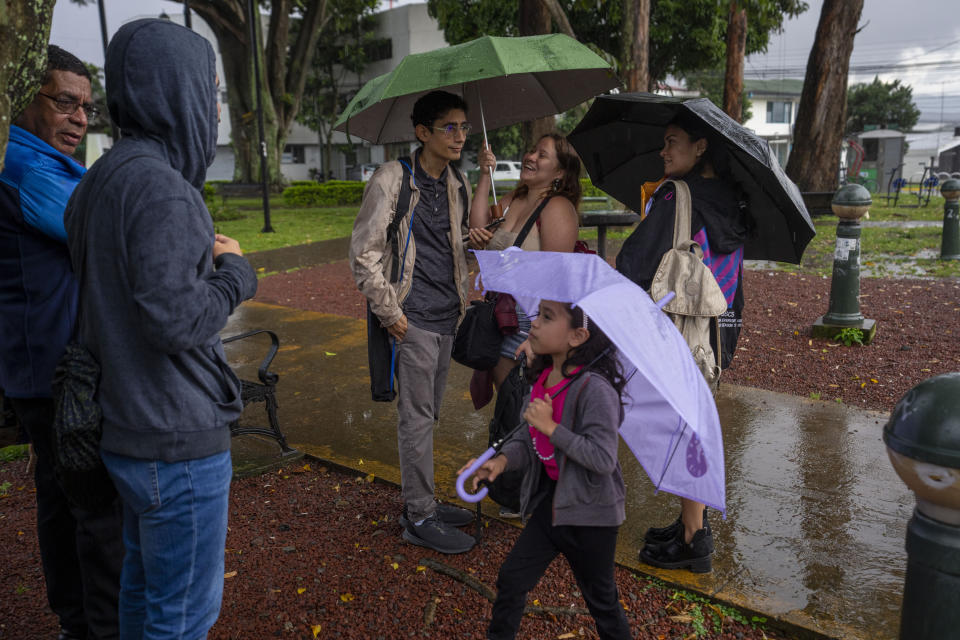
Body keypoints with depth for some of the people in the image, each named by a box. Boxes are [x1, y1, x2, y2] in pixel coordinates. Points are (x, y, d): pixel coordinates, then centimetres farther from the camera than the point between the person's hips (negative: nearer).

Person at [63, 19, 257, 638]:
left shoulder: (103, 178, 10)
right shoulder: (159, 185, -22)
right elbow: (174, 320, -28)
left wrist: (204, 256, 6)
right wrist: (233, 270, -11)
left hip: (129, 431, 10)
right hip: (178, 438, -10)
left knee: (144, 583, 26)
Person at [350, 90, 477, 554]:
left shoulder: (457, 185, 12)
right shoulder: (392, 179, -9)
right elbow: (363, 253, -11)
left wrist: (460, 302, 14)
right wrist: (390, 313, -13)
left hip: (446, 316, 7)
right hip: (413, 319, -7)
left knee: (428, 414, 16)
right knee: (416, 418, -1)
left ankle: (422, 503, 29)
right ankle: (419, 517, 11)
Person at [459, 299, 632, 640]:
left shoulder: (594, 388, -27)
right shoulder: (544, 378, -2)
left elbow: (602, 459, -28)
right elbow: (528, 435, 6)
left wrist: (551, 426, -28)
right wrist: (502, 460, -12)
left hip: (590, 512, -7)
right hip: (551, 500, 7)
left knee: (601, 600, 15)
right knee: (511, 579, 14)